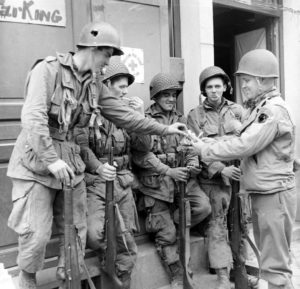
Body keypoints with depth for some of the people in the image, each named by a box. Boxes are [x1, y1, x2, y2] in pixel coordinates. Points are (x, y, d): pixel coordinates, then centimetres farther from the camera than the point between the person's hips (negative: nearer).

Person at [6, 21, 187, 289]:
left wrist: (165, 129, 12)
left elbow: (125, 115, 12)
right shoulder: (48, 69, -12)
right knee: (36, 234, -5)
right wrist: (51, 159, -27)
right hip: (36, 164, -6)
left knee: (76, 231, 10)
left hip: (70, 165, 7)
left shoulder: (95, 87, 9)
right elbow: (33, 117, -22)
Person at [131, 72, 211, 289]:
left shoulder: (181, 120, 13)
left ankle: (162, 224, 8)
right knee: (166, 235, 0)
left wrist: (192, 165, -11)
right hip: (156, 181, -4)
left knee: (203, 206, -17)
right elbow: (141, 155, -12)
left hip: (182, 176, 5)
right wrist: (169, 171, -18)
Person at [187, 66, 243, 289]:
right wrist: (221, 170, -18)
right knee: (218, 223, -2)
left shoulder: (237, 111, 9)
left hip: (239, 174, 2)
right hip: (214, 178, -2)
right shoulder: (195, 115, 2)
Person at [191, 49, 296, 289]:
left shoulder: (273, 110, -17)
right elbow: (246, 142, 12)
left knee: (275, 264, 0)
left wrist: (204, 149, -15)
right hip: (262, 194, 10)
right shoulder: (262, 107, 14)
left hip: (274, 195, -10)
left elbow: (244, 146, -23)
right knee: (270, 258, 19)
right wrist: (210, 143, -1)